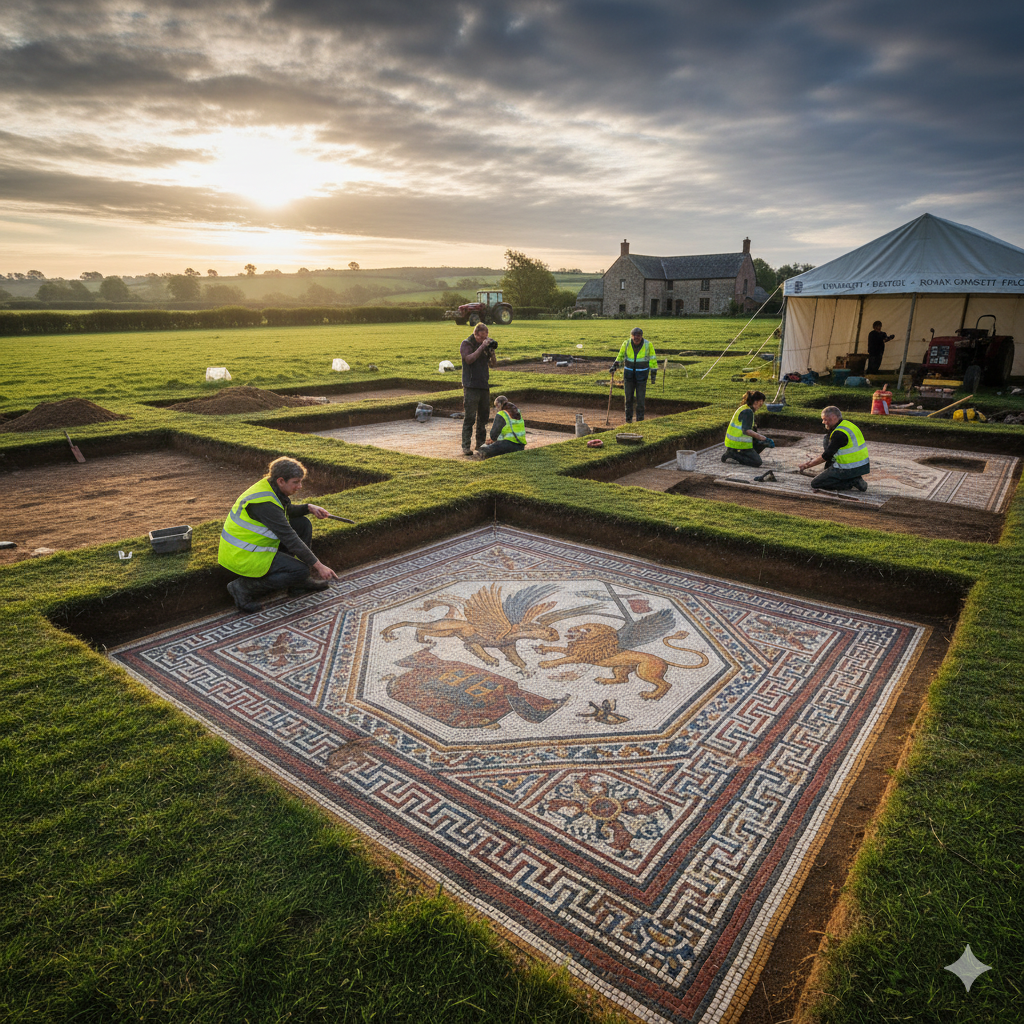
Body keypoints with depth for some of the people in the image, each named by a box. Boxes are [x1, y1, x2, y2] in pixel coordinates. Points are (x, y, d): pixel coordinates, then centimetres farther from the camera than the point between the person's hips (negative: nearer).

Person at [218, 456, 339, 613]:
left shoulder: (272, 488, 1)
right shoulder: (265, 502, -28)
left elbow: (287, 510, 24)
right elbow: (290, 538, -28)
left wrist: (309, 508, 3)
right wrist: (318, 565, -26)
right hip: (243, 556, -10)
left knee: (303, 524, 8)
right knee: (301, 570, -17)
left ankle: (299, 583, 13)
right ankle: (245, 588, -8)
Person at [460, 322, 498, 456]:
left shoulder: (486, 344, 14)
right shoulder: (466, 344, -2)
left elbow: (493, 364, 13)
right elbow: (469, 359, -19)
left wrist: (492, 351, -4)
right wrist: (482, 347, -19)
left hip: (484, 386, 6)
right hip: (471, 386, -6)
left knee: (483, 416, 10)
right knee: (470, 417, -10)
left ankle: (480, 444, 19)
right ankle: (466, 446, -9)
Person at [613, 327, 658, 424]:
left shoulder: (648, 345, -12)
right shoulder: (626, 344, -8)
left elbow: (652, 360, -2)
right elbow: (620, 356, 8)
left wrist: (653, 374, -3)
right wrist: (615, 365, -4)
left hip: (642, 375, -1)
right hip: (629, 374, 1)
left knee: (640, 397, -1)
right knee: (628, 397, 3)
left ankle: (640, 419, 11)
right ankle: (628, 419, 15)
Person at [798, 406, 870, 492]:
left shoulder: (839, 433, -20)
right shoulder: (847, 424, 11)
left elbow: (827, 456, -15)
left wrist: (809, 464, -4)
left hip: (850, 470, -9)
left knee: (815, 484, -2)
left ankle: (851, 482, -8)